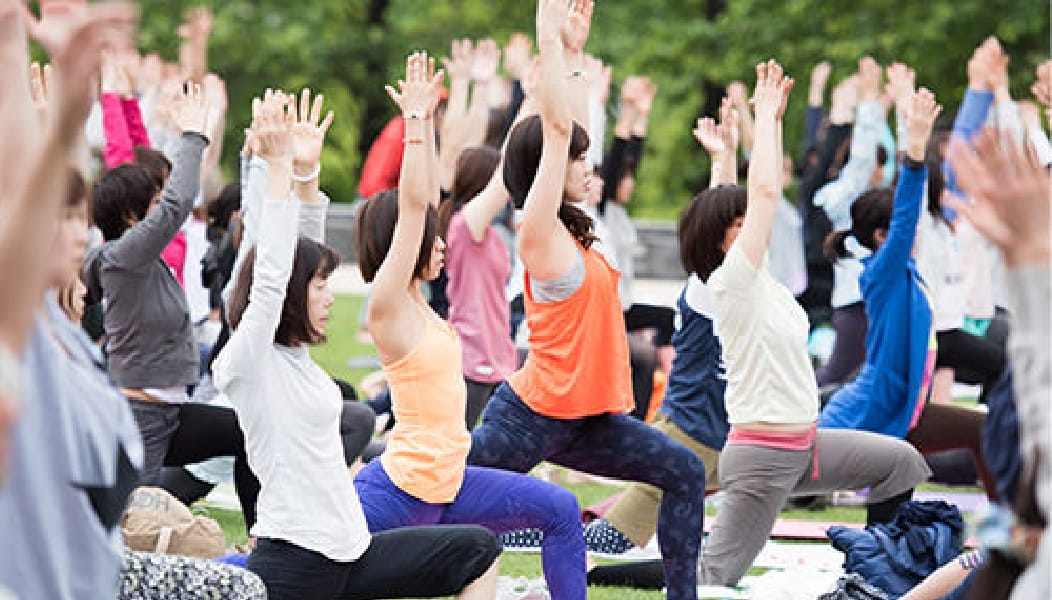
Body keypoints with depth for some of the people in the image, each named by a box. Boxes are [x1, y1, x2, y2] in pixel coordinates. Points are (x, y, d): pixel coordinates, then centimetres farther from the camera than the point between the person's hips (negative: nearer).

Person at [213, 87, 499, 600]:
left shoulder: (295, 355, 11)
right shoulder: (247, 362, -11)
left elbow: (306, 248, 16)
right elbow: (270, 274, -23)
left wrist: (308, 166, 10)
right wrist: (279, 168, -23)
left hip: (349, 553, 10)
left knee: (476, 549, 7)